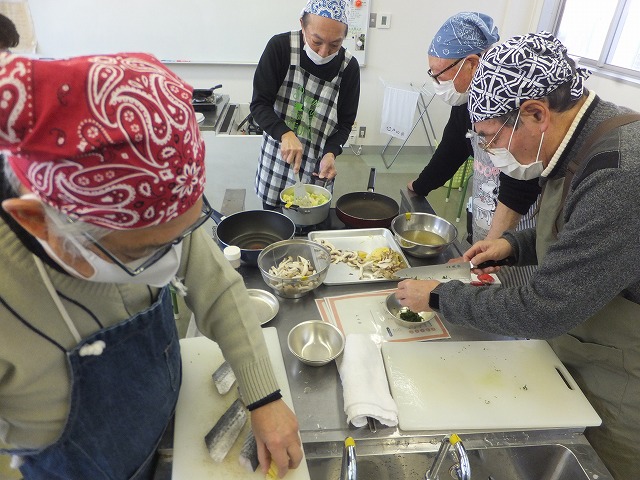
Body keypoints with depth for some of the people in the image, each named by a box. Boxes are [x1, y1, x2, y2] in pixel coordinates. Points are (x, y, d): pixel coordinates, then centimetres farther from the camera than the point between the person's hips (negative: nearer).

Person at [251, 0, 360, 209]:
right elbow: (259, 104, -12)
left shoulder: (349, 67, -8)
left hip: (316, 170, 1)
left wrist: (330, 153, -19)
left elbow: (345, 123, 0)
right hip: (275, 165, 0)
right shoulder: (280, 47, -13)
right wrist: (285, 134, -30)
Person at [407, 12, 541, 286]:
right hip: (480, 221, 8)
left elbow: (517, 193, -27)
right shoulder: (467, 98, 0)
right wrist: (417, 189, 23)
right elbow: (450, 151, 14)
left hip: (521, 228, -7)